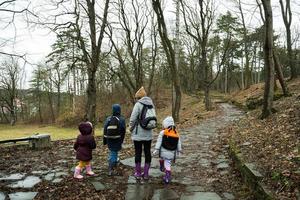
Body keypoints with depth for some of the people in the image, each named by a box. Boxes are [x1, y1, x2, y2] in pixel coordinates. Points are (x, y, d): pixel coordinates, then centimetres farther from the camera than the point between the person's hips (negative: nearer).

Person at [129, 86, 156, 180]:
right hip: (148, 134, 5)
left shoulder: (138, 104, -12)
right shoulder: (151, 105, 4)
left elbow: (133, 119, -15)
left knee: (138, 153, 7)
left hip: (138, 134, -5)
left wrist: (131, 128, 2)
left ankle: (138, 173, 17)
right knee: (147, 153, 12)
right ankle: (146, 174, 20)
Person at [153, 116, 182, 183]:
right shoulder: (176, 133, 5)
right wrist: (178, 150, 23)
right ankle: (167, 178, 0)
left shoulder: (162, 132, -7)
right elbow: (179, 144, 11)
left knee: (161, 158, 29)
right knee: (168, 164, 5)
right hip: (171, 154, 2)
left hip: (163, 152, -2)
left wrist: (156, 150, -7)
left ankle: (162, 167, 45)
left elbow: (159, 142, -10)